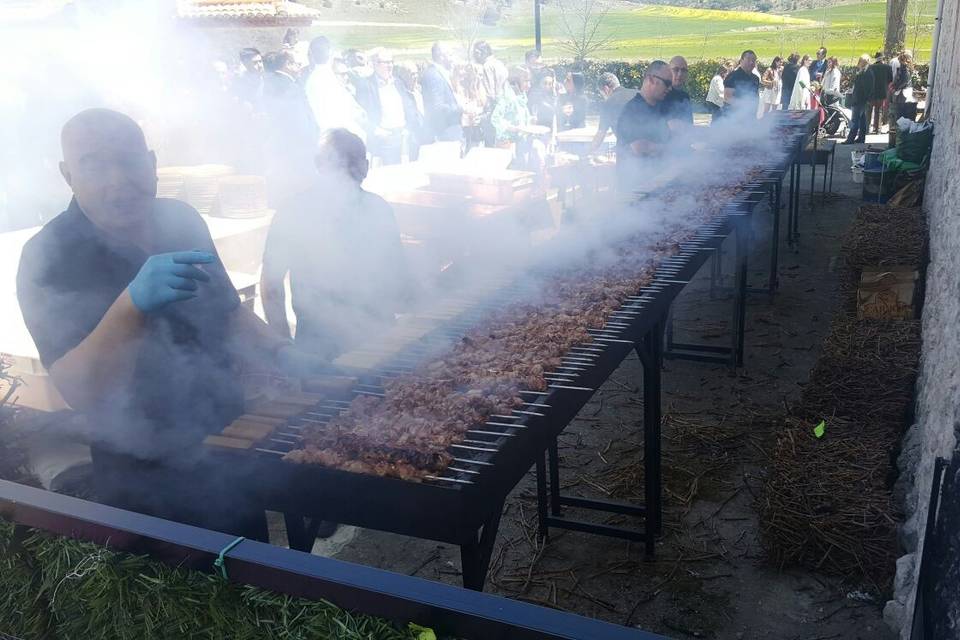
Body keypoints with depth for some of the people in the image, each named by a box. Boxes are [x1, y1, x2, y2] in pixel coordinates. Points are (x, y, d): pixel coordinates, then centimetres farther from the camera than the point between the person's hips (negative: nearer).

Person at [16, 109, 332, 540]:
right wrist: (133, 303, -43)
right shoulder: (49, 258, -18)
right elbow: (80, 394, -28)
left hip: (230, 450, 5)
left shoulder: (182, 221, -3)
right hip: (146, 481, -4)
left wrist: (281, 353, -6)